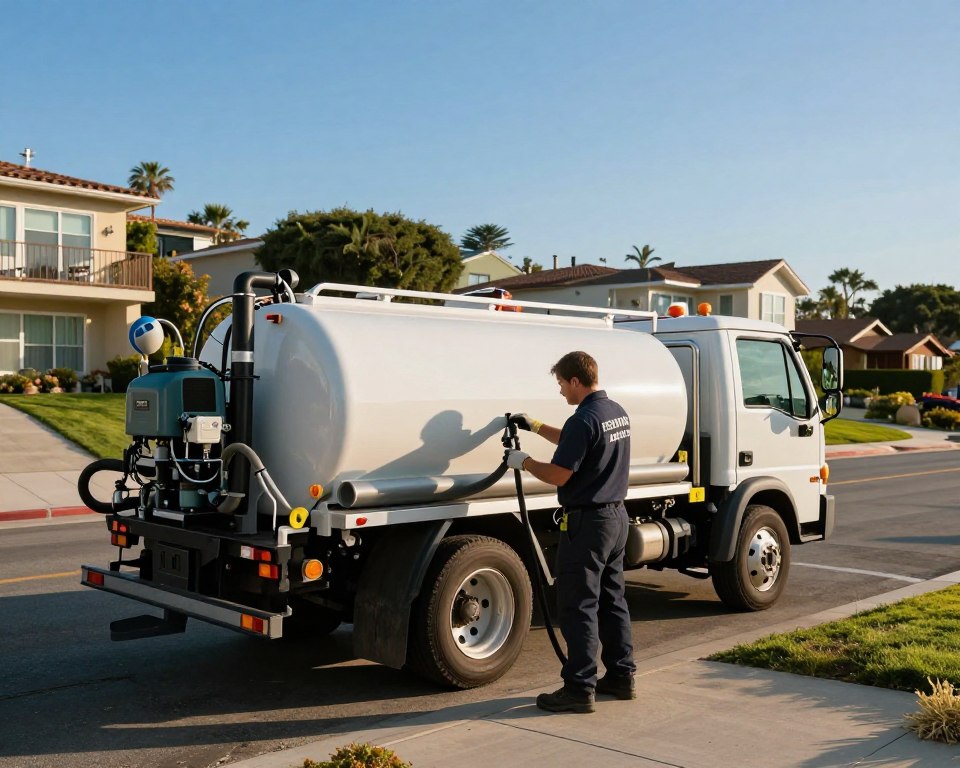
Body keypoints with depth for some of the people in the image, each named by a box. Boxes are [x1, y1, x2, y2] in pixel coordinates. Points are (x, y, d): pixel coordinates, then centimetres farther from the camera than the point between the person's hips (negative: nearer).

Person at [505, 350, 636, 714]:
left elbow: (558, 474, -18)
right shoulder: (618, 413, 9)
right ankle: (621, 676, 24)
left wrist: (523, 461, -3)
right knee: (612, 600, 17)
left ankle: (580, 688, 2)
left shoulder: (584, 420, -21)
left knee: (579, 607, -2)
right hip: (617, 516, 9)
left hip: (586, 522, -9)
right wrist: (535, 426, 26)